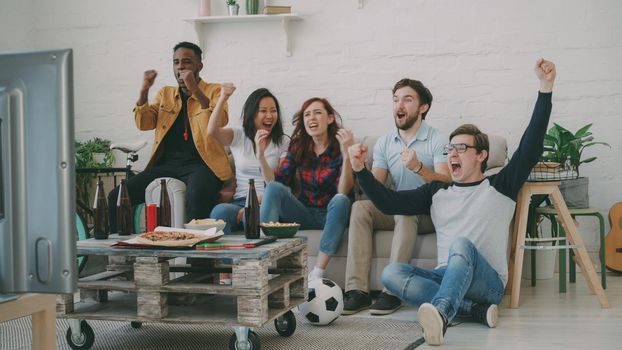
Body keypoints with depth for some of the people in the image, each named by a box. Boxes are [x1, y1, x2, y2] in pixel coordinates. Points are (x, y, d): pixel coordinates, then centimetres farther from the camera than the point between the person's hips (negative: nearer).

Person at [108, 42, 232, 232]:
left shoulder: (214, 91, 9)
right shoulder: (165, 93, 21)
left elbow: (220, 121, -11)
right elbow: (143, 123, 10)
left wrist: (194, 89, -19)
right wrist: (144, 90, -3)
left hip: (200, 163, -4)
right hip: (166, 164, 5)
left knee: (196, 197, -40)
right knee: (115, 197, -14)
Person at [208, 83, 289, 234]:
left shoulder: (283, 142, 10)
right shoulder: (238, 136, 13)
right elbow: (212, 131, -10)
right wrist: (222, 99, -20)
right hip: (240, 201, 1)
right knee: (220, 211, -34)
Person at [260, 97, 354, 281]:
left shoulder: (339, 148, -7)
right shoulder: (298, 147, 5)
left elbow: (344, 192, -20)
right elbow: (275, 182, -2)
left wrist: (346, 154, -31)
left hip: (332, 215, -3)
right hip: (305, 214, 3)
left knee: (341, 201, -35)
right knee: (273, 188, -20)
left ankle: (316, 274, -36)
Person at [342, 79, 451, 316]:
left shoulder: (438, 140, -5)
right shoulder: (384, 143, 10)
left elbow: (446, 182, -18)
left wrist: (418, 168, -36)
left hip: (429, 213, -4)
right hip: (397, 210, 4)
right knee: (360, 207, -23)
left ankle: (393, 291, -35)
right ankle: (357, 290, -30)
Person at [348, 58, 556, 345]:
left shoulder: (500, 187, 9)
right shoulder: (437, 192, 20)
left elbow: (530, 148, -3)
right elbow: (388, 203, 11)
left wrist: (545, 88, -11)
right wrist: (360, 170, -2)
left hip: (488, 283, -4)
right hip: (446, 277, 4)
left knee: (462, 244, -35)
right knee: (391, 273, -22)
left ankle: (441, 313, -62)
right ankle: (474, 310, -31)